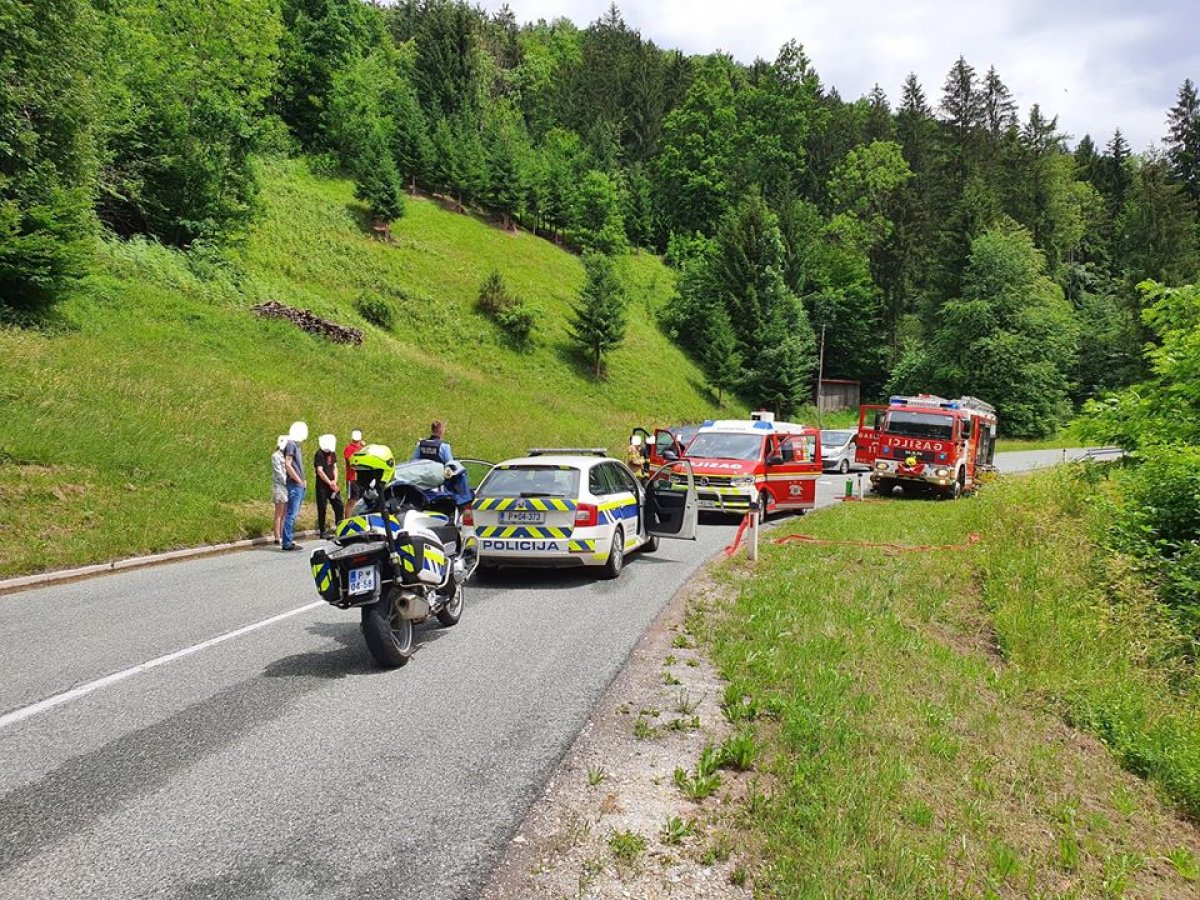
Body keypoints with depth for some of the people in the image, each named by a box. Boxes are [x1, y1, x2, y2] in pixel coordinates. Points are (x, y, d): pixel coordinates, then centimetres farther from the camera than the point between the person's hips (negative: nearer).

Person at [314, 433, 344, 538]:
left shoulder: (332, 453, 9)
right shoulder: (319, 454, -13)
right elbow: (320, 471, -17)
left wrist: (335, 481, -3)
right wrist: (329, 483, -15)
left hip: (332, 484, 7)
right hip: (322, 485, -7)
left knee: (339, 506, 7)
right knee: (322, 508, 0)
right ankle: (322, 531, 6)